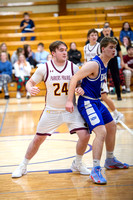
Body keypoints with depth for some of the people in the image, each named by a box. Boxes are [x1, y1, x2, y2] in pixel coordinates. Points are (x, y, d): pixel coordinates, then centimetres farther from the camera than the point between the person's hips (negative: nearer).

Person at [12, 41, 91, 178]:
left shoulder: (73, 67, -5)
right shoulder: (44, 68, -8)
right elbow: (30, 82, 1)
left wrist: (80, 89, -17)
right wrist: (30, 89, -22)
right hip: (51, 110, -1)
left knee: (84, 136, -13)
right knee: (38, 139, 5)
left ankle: (77, 164, 14)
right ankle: (23, 166, 27)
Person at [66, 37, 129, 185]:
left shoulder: (105, 63, 9)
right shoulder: (94, 64, -21)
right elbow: (74, 78, -25)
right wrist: (69, 100, -29)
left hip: (96, 102, 10)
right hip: (86, 103, -10)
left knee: (111, 127, 19)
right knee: (101, 132, -22)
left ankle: (110, 161, 36)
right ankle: (95, 170, -17)